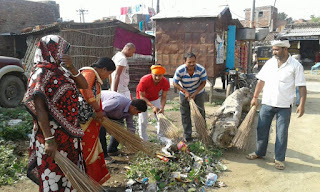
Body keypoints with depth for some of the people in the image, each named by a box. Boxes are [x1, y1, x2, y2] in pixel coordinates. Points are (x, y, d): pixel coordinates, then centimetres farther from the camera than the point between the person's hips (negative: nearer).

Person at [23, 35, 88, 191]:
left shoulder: (61, 71, 9)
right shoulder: (41, 74, -15)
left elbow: (84, 85, 2)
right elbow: (39, 109, -22)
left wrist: (71, 68, -13)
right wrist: (49, 140, -26)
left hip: (69, 133, 8)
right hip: (53, 134, -8)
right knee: (54, 175, 6)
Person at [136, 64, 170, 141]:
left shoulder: (165, 82, -26)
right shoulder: (144, 80, -37)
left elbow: (163, 97, -17)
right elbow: (142, 96, -27)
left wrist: (162, 107, -35)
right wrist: (152, 106, -37)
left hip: (155, 98, 3)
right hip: (143, 99, -3)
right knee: (143, 121, -5)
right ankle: (144, 140, 9)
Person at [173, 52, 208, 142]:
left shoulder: (201, 69, -25)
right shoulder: (179, 70, -27)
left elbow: (203, 82, -12)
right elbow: (175, 83, -15)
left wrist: (195, 93, -19)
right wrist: (185, 91, -24)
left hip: (198, 93, 0)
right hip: (185, 94, 0)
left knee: (200, 112, 4)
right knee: (185, 115, 5)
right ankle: (187, 135, 19)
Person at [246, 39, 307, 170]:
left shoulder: (295, 65, -7)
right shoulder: (270, 63, 4)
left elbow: (302, 86, -7)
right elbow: (261, 81, 9)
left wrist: (301, 104, -15)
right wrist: (255, 97, 8)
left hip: (284, 106, -3)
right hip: (267, 103, 4)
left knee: (282, 133, 5)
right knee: (262, 129, 11)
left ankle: (279, 158, 20)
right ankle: (259, 152, 29)